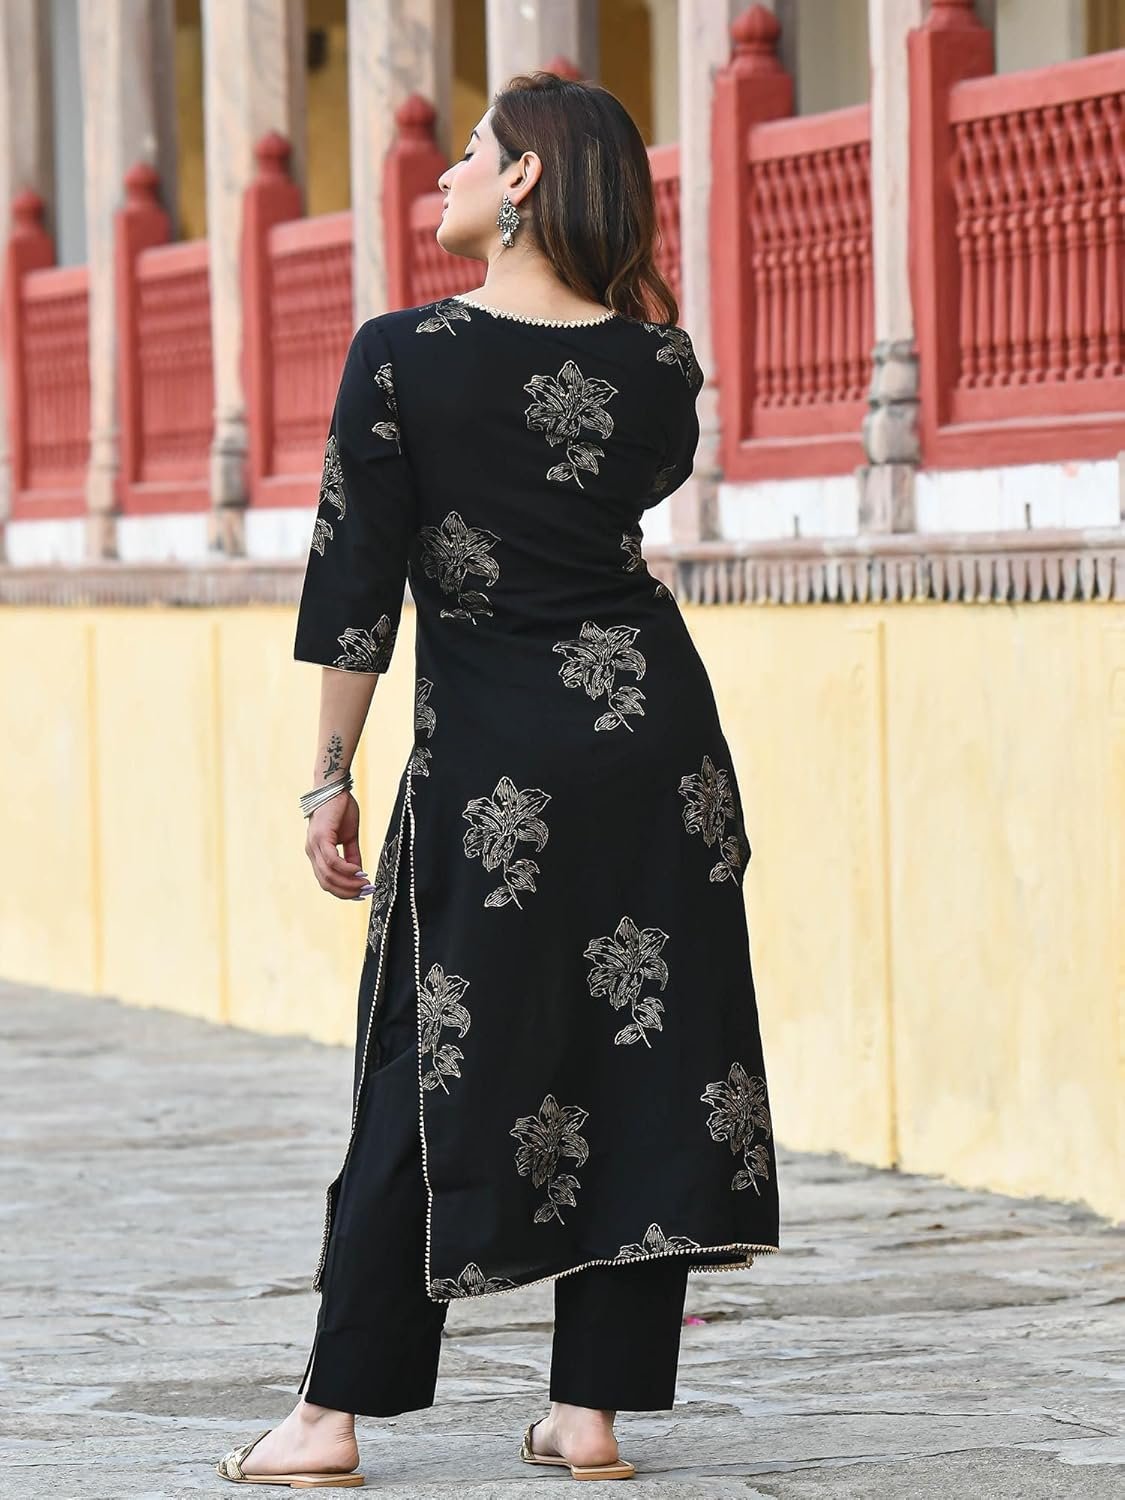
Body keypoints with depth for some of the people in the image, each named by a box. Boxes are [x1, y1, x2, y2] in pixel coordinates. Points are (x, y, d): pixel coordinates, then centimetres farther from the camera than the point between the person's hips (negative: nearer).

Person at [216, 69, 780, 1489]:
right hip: (657, 732, 3)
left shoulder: (402, 356, -8)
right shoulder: (658, 365, 0)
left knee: (434, 1069, 4)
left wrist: (331, 778, 0)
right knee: (648, 1052, 6)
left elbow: (356, 583, -6)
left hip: (488, 756, -3)